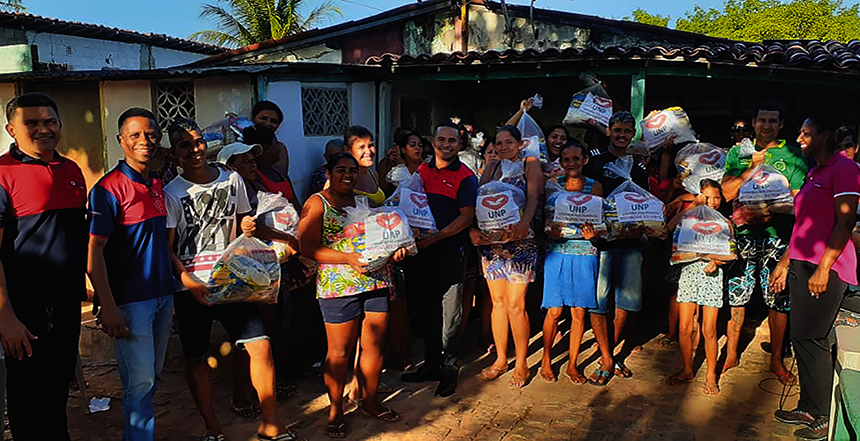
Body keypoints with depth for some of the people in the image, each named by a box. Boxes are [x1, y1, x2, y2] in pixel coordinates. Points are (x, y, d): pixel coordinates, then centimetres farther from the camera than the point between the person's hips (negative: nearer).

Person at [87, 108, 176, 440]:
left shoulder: (157, 185, 10)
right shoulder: (109, 188, -12)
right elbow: (94, 250, -15)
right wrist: (108, 307, -20)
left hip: (162, 295, 7)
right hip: (130, 299, -7)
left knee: (153, 377, 15)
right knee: (140, 381, -4)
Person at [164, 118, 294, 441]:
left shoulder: (232, 180, 6)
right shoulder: (171, 193, -3)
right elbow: (167, 248, -5)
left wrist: (249, 227, -4)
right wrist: (191, 284, -19)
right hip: (192, 288, -1)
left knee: (261, 346, -7)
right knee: (196, 359, 7)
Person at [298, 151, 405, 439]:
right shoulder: (317, 203, 0)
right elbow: (308, 246, -9)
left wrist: (395, 248, -4)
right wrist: (348, 258, -20)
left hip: (377, 282, 5)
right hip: (338, 285, -4)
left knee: (374, 345, 9)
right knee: (340, 351, 2)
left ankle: (369, 400, 27)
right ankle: (335, 409, 18)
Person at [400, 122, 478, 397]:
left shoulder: (465, 177, -5)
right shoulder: (422, 172, 11)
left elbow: (466, 217, -11)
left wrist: (435, 237, -18)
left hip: (451, 250, -5)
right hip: (424, 250, 5)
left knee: (450, 312, 0)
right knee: (427, 309, 12)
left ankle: (449, 371, 12)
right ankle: (431, 365, 25)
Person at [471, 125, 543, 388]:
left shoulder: (531, 165, 3)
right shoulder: (491, 168, 13)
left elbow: (533, 196, -13)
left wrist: (525, 221, -33)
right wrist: (472, 228, -15)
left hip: (519, 241, -4)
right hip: (489, 240, 4)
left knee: (515, 304, -4)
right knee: (497, 301, 9)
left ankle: (521, 364, 10)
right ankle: (500, 359, 22)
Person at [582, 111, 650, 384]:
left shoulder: (638, 167, 17)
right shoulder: (594, 162, 6)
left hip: (631, 241, 4)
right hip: (601, 238, -3)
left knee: (630, 301, 2)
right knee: (598, 300, -5)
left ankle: (611, 350, 21)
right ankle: (607, 361, 7)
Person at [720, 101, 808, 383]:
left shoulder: (793, 156, 5)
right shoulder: (738, 153, 10)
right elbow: (727, 192, 1)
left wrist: (774, 212, -16)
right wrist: (752, 168, -9)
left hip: (777, 235, -1)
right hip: (743, 233, 1)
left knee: (779, 301, 4)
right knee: (735, 295, 4)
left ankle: (776, 360, 19)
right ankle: (731, 354, 19)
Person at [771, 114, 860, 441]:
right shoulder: (815, 174, 20)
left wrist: (823, 268, -21)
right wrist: (785, 262, 23)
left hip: (827, 268, -9)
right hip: (802, 266, 9)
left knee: (812, 339, -7)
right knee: (801, 338, 11)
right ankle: (808, 408, 21)